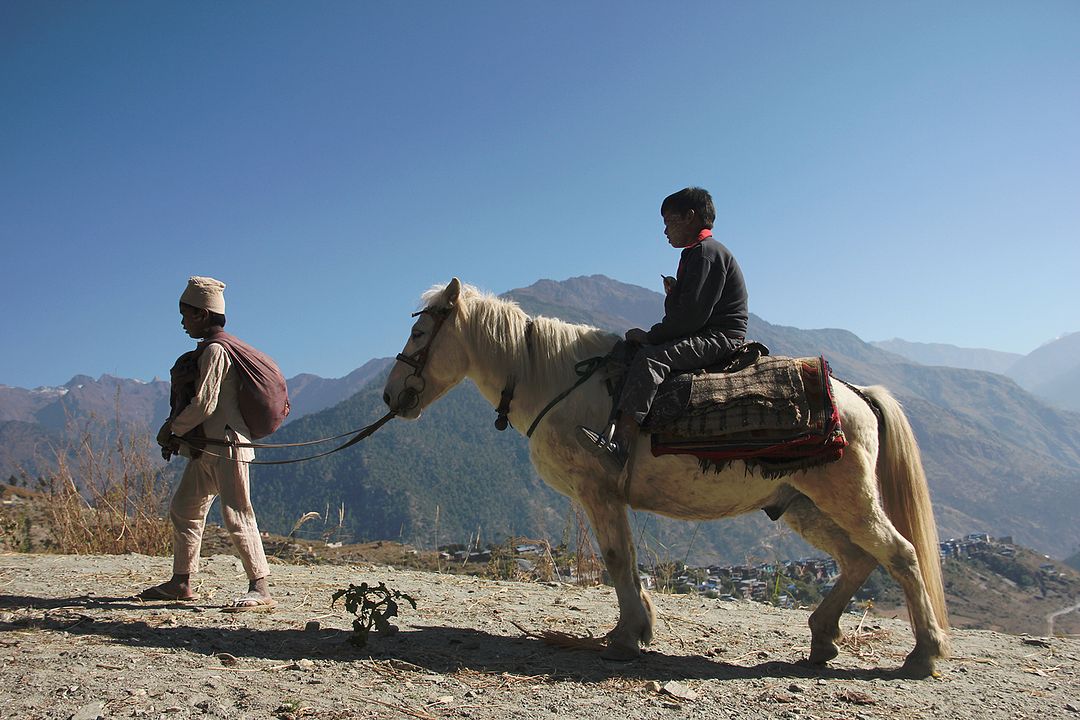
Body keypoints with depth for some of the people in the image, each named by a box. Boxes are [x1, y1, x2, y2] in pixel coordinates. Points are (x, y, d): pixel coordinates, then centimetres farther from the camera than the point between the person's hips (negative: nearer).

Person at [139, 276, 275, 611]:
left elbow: (204, 404, -20)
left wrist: (172, 429, -6)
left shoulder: (215, 350, -14)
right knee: (183, 509, 17)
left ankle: (260, 589, -8)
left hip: (227, 446, -11)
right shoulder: (208, 349, 17)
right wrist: (177, 433, 12)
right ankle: (181, 583, 28)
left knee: (236, 516, -11)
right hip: (206, 449, 11)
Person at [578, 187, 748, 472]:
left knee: (650, 358, -31)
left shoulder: (707, 252, -10)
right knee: (630, 354, 8)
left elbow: (692, 315, -20)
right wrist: (675, 293, -1)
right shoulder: (696, 253, 23)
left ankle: (619, 445, -44)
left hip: (719, 338, -11)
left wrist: (650, 336, -13)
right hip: (705, 335, 11)